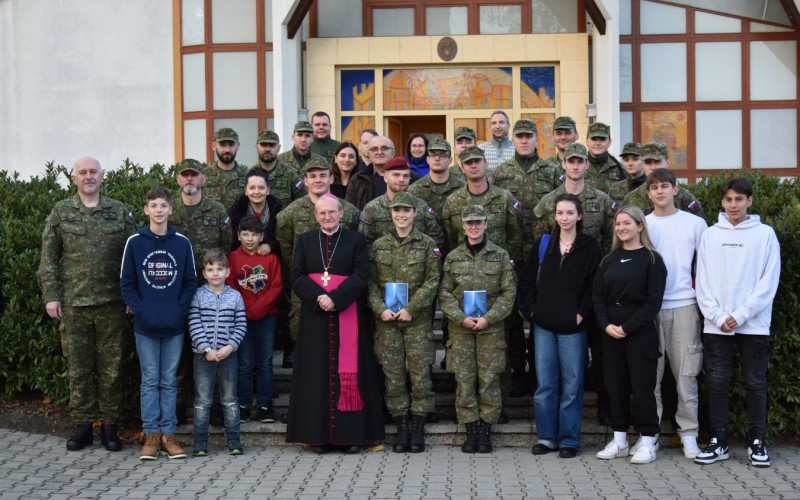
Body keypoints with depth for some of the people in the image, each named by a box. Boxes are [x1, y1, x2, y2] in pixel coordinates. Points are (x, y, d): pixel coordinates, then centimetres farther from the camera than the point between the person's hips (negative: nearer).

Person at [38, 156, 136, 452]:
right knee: (79, 368, 5)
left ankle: (109, 426, 15)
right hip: (73, 305, 0)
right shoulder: (61, 213, 6)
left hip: (112, 304, 0)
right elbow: (48, 259, 5)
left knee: (111, 368, 4)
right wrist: (50, 296, -3)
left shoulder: (120, 212, 7)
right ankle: (83, 426, 15)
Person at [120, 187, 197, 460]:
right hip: (145, 325, -1)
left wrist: (180, 310, -8)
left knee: (169, 381, 8)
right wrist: (140, 310, -10)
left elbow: (190, 282, 5)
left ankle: (168, 434, 15)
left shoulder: (182, 243, 2)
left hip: (174, 325, 1)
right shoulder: (134, 242, -1)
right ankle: (151, 435, 12)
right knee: (150, 380, 5)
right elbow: (126, 283, 1)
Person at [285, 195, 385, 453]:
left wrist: (335, 299, -17)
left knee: (348, 370, -2)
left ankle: (350, 435, 2)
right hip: (315, 315, 2)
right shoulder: (305, 240, 12)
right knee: (318, 371, 0)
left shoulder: (356, 240, 6)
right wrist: (318, 297, -14)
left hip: (347, 314, -1)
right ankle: (319, 435, 4)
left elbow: (361, 275, -4)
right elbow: (297, 276, 3)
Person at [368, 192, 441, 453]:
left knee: (420, 373, -1)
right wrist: (380, 309, -9)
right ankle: (401, 429, 11)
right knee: (393, 374, 3)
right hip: (386, 319, 2)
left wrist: (411, 309, -13)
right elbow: (371, 281, 6)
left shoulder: (427, 245, 3)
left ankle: (418, 429, 8)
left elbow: (432, 281, -4)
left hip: (418, 318, -2)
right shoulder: (378, 245, 9)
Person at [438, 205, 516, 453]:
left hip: (491, 327, -1)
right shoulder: (453, 257, 8)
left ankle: (485, 431, 8)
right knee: (464, 379, 0)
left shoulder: (500, 255, 4)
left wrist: (488, 318, -11)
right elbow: (444, 293, 5)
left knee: (489, 379, -1)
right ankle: (471, 431, 9)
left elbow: (509, 291, 0)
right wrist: (461, 318, -10)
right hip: (460, 328, 1)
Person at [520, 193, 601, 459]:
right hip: (544, 326, 3)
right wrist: (532, 309, 3)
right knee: (544, 384, 7)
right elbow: (527, 280, 13)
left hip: (573, 327, -3)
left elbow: (594, 285, -4)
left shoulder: (590, 247, -1)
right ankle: (546, 436, 17)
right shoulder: (543, 245, 8)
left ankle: (569, 439, 12)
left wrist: (582, 314, -11)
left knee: (572, 385, 2)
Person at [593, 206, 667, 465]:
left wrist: (627, 327, -14)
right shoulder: (609, 260, 12)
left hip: (640, 332, -5)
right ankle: (619, 440, 15)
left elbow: (653, 301, -9)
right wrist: (606, 325, -7)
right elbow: (598, 296, 9)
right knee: (615, 384, 7)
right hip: (611, 332, 5)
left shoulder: (651, 259, -3)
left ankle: (647, 441, 6)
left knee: (642, 385, -2)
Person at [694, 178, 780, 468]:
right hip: (716, 325, 2)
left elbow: (769, 281, -4)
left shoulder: (765, 234, 2)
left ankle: (757, 442, 14)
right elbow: (703, 282, 4)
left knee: (755, 384, 4)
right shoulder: (710, 235, 7)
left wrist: (740, 315, -11)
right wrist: (719, 317, -8)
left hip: (754, 324, -2)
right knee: (717, 383, 2)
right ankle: (718, 442, 11)